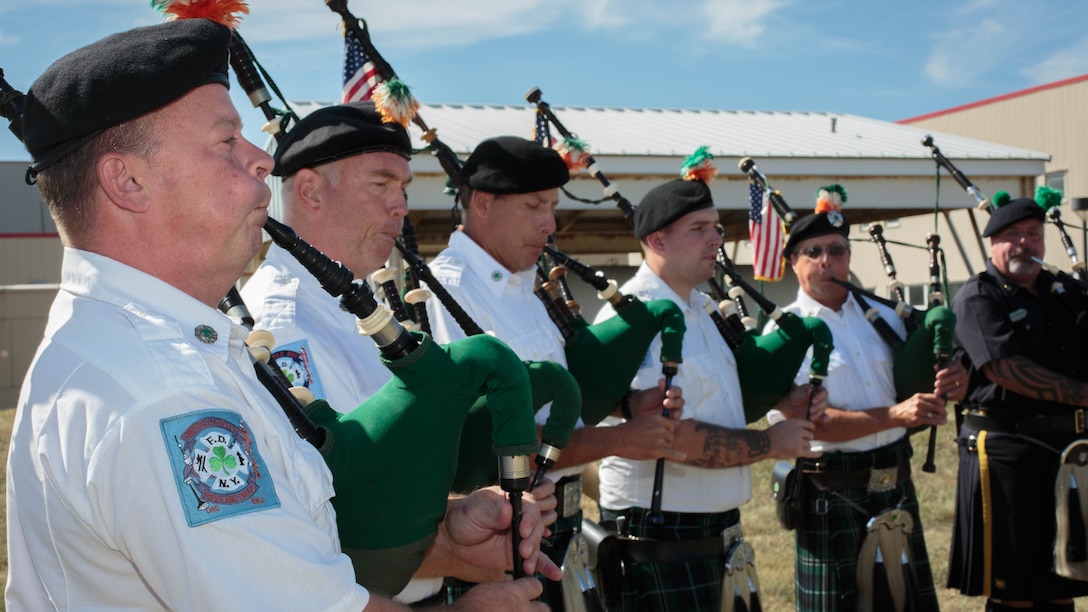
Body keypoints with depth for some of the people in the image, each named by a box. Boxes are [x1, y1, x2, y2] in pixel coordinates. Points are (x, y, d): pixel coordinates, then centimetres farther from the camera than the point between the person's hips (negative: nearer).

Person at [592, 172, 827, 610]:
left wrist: (784, 402, 4)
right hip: (662, 539, -9)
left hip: (717, 531, 9)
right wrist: (772, 442, -14)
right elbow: (674, 436, -25)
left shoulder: (701, 308, 11)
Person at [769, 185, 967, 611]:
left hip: (895, 483, 6)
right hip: (831, 494, -5)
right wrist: (894, 415, -24)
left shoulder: (882, 317, 8)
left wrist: (949, 384, -7)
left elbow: (914, 385, 17)